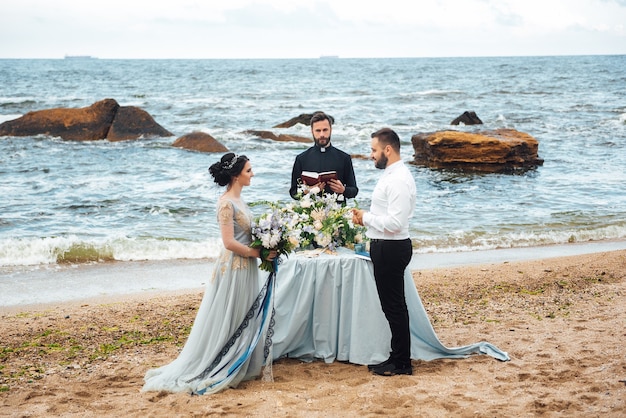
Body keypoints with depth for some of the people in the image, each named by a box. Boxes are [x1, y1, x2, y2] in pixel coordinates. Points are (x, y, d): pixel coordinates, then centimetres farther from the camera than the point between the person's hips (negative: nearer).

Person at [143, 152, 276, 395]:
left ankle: (236, 369, 25)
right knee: (224, 322, -1)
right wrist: (259, 253, -16)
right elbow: (229, 242, -22)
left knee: (243, 320, 15)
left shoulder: (238, 200, 11)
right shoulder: (226, 203, -17)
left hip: (246, 269, 9)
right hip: (233, 268, -9)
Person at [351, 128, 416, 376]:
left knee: (394, 306, -2)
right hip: (385, 247, 11)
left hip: (391, 249, -11)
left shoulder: (398, 180, -20)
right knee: (392, 305, 16)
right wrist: (366, 218, 7)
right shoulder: (391, 175, 13)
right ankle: (398, 357, 26)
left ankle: (402, 363, 8)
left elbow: (394, 223, -27)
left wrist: (366, 218, -14)